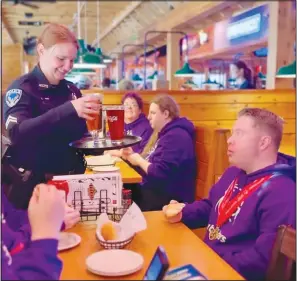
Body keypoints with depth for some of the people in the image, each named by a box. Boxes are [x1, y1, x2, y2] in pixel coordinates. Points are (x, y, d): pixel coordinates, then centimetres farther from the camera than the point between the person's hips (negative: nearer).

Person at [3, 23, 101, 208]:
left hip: (71, 179, 6)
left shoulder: (72, 90, 5)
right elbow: (17, 133, -28)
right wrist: (69, 109, -35)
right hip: (34, 183, -5)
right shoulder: (22, 88, -11)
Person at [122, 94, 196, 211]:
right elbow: (150, 161, 19)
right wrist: (132, 155, 1)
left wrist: (139, 160, -12)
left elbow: (160, 173, -27)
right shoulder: (164, 133, 15)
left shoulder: (176, 137, -20)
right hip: (154, 189, 10)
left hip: (169, 198, -9)